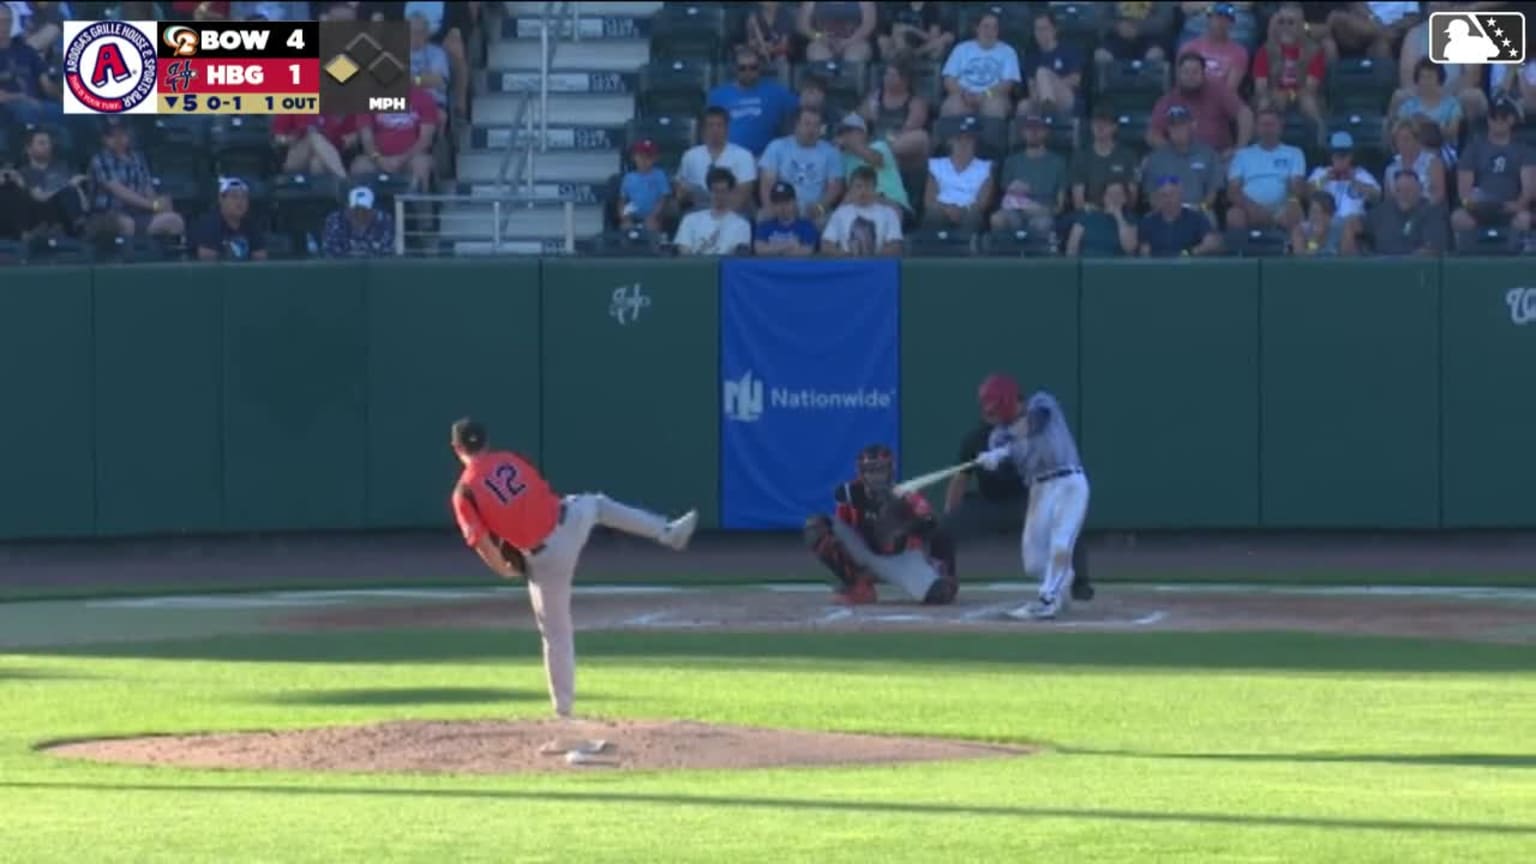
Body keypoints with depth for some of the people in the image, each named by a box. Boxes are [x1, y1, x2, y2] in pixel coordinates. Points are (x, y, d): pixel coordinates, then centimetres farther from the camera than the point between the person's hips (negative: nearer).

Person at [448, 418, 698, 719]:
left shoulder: (464, 491, -8)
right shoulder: (509, 460, 5)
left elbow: (480, 541, -13)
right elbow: (544, 491, 13)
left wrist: (504, 570, 4)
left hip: (544, 557, -3)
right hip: (569, 522, 3)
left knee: (556, 633, 9)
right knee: (596, 503, 37)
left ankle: (563, 706, 16)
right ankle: (668, 532, 36)